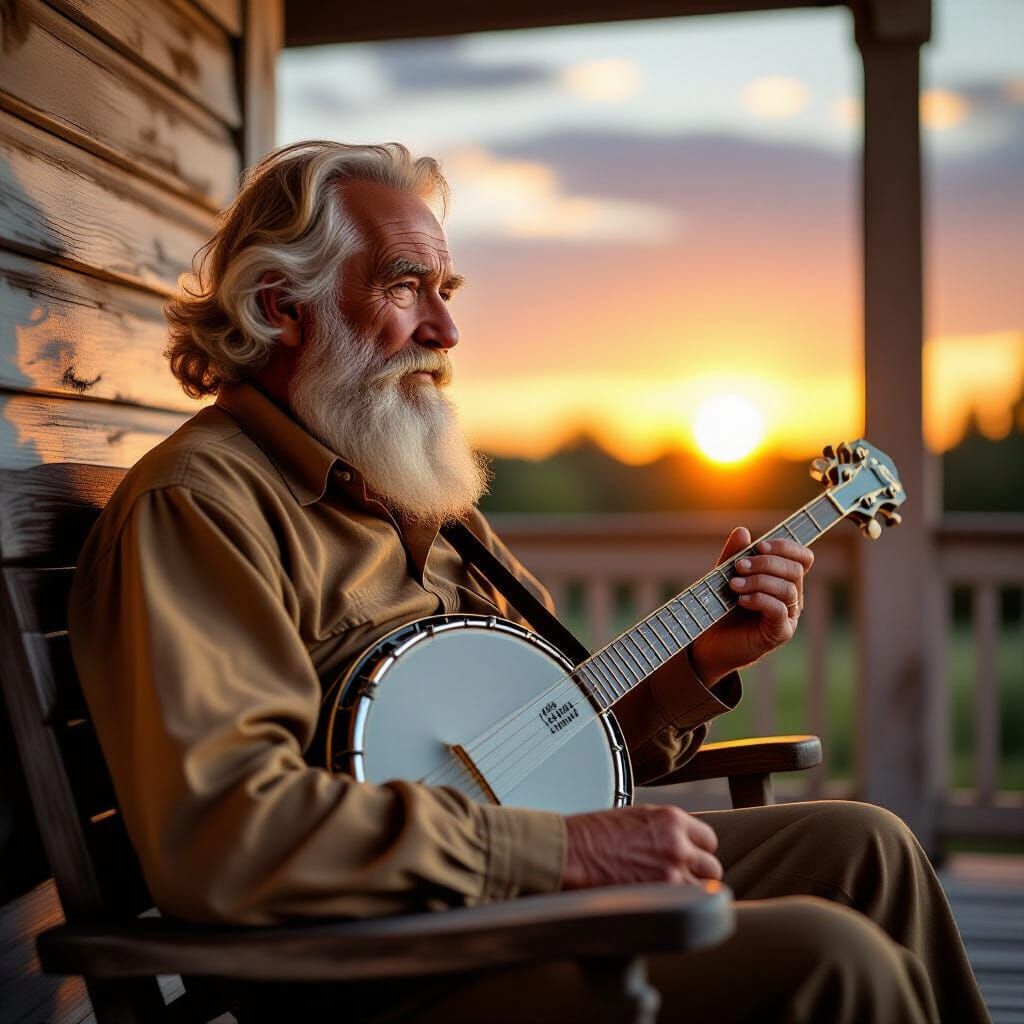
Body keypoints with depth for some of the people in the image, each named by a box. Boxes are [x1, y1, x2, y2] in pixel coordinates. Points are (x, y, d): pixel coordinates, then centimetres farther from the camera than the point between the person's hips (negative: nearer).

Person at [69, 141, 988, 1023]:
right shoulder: (198, 504, -13)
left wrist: (701, 664, 3)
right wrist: (563, 848, -25)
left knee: (862, 847, 7)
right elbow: (216, 830, -27)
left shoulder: (425, 501, 17)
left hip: (537, 883, 9)